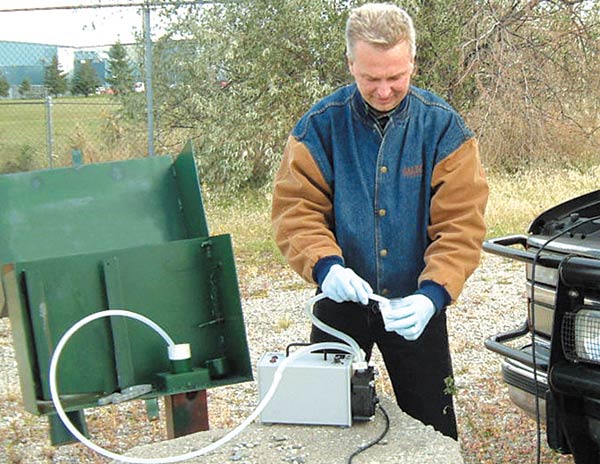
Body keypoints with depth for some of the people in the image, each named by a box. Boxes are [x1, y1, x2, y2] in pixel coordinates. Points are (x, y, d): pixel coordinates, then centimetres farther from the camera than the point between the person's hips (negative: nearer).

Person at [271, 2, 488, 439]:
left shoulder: (443, 127, -9)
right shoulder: (320, 126, -8)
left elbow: (461, 224, -12)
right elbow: (295, 208, -9)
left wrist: (432, 294, -26)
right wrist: (325, 265, -27)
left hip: (417, 306, 0)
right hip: (340, 302, 1)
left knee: (433, 427, 13)